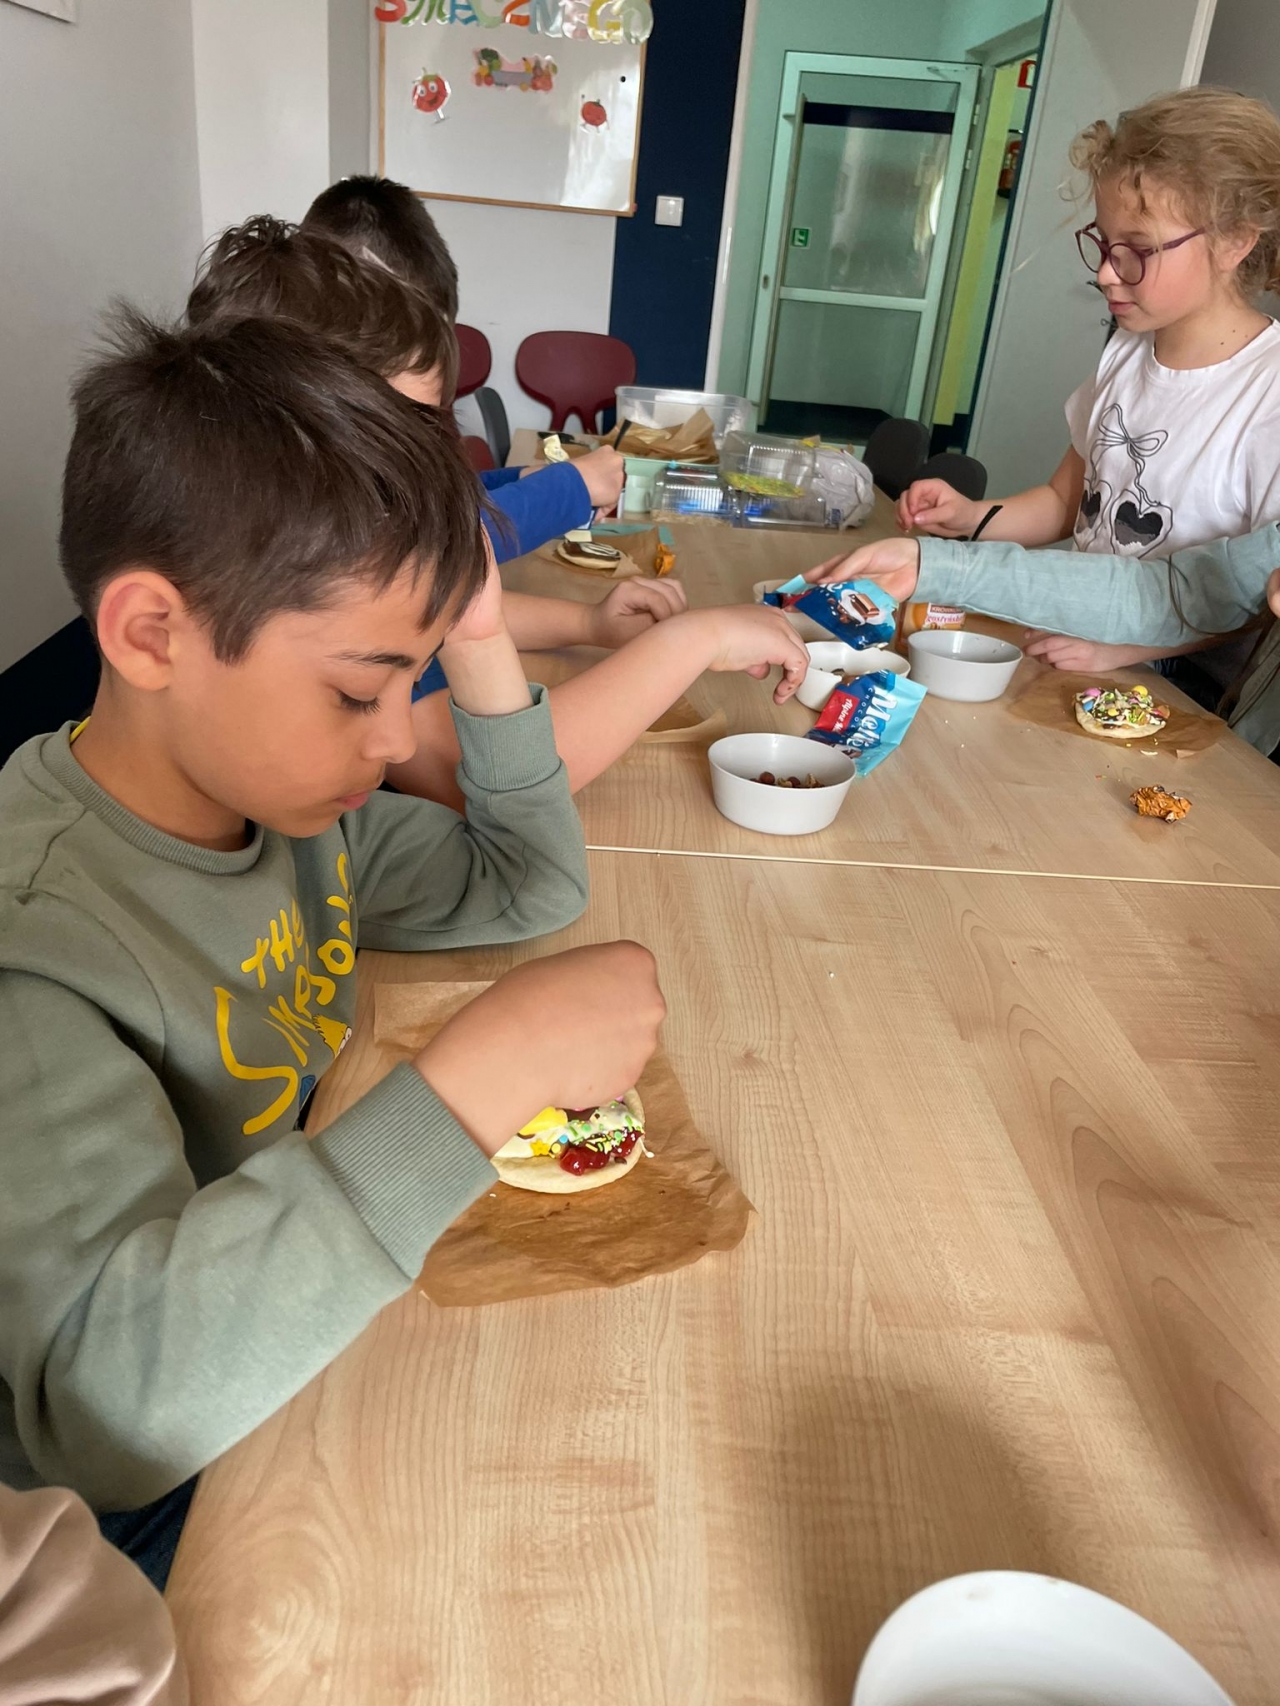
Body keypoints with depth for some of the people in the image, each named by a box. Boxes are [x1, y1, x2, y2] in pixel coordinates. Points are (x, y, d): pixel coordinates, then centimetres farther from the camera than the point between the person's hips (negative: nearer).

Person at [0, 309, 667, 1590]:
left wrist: (481, 650, -9)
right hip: (169, 1517, -6)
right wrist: (481, 1072, -41)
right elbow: (104, 1398, -38)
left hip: (332, 1330, 7)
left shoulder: (284, 793, -6)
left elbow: (529, 884, 5)